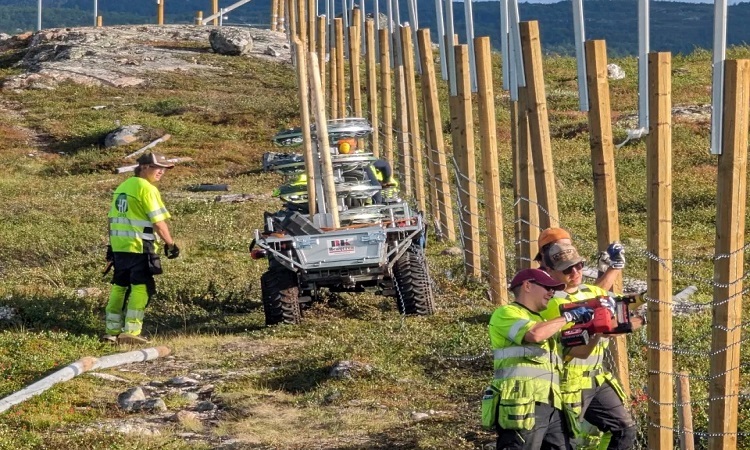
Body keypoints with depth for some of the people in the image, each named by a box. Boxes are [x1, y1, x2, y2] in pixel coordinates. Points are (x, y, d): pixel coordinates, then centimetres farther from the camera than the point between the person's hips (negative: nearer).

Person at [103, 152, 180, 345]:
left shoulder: (122, 187, 16)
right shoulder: (147, 188, -11)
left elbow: (112, 219, 19)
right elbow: (159, 222, -14)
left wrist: (111, 246, 24)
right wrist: (171, 244, -5)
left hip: (119, 246, 8)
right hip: (140, 247, -8)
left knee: (120, 286, 14)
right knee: (141, 288, -4)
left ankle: (112, 330, 17)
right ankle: (130, 331, -7)